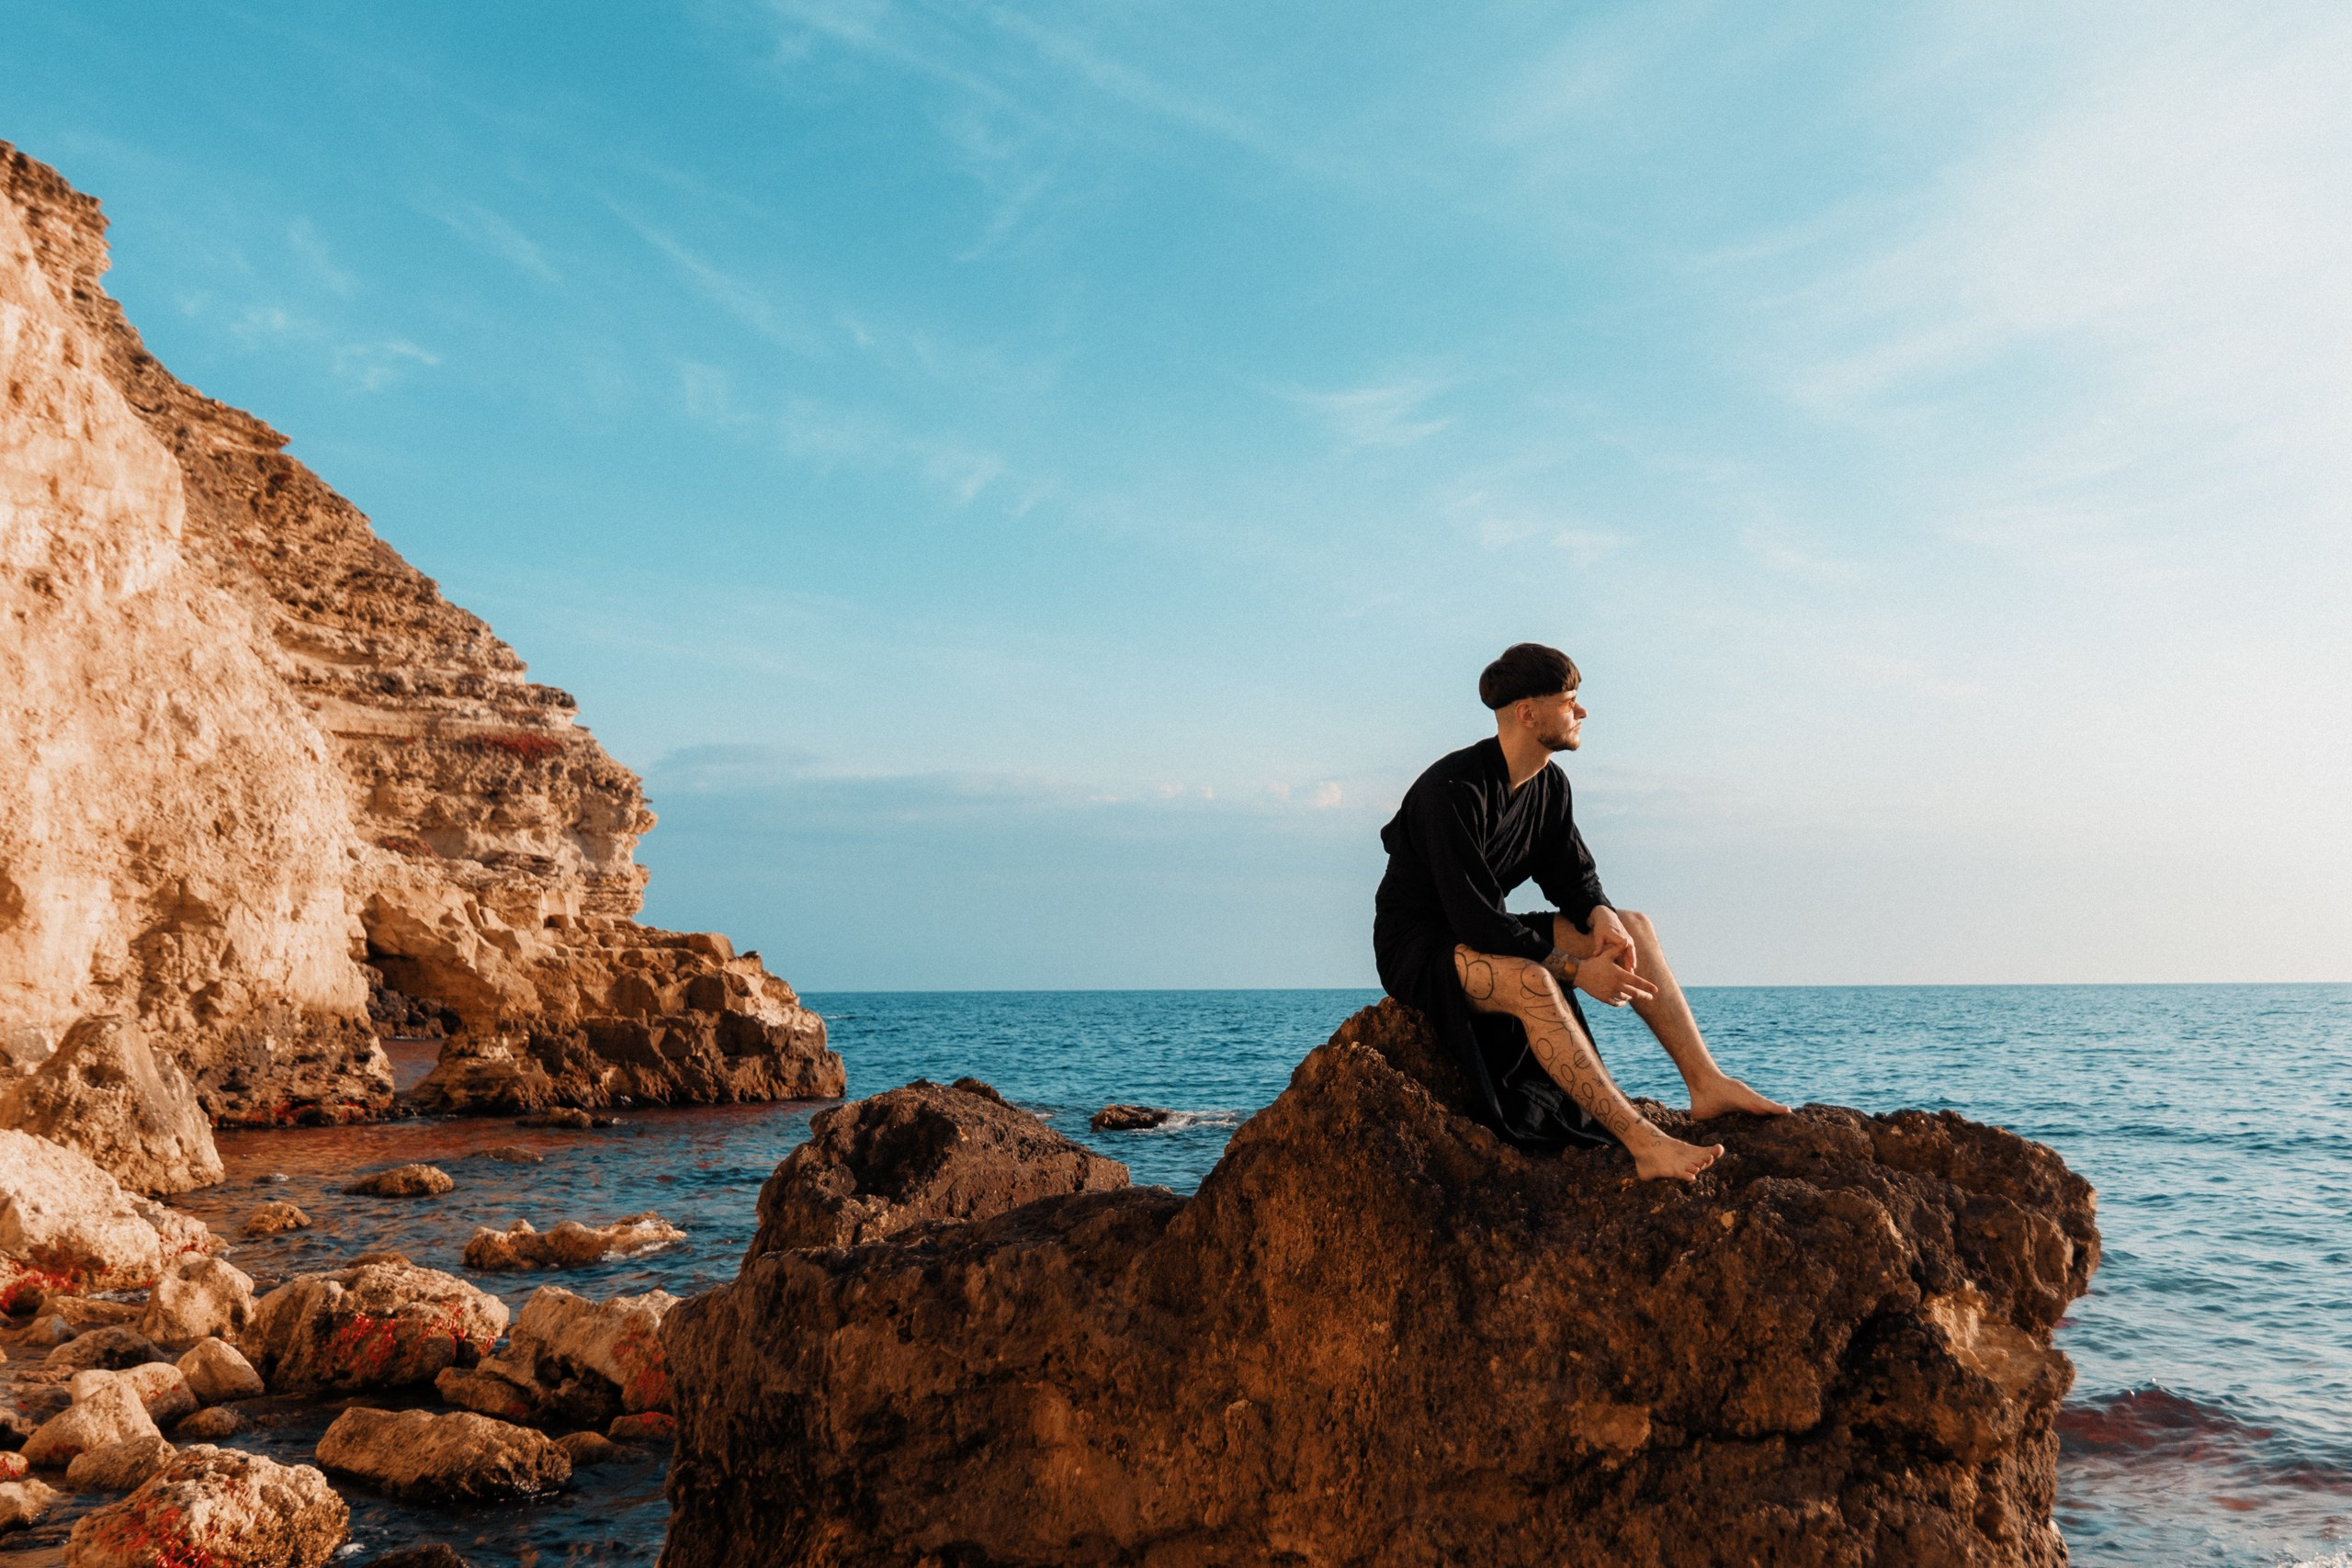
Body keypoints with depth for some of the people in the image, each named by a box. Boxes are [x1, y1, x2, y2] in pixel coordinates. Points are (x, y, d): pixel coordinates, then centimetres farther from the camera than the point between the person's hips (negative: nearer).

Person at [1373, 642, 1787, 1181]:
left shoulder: (1550, 784, 2)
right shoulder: (1451, 791, -25)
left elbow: (1573, 876, 9)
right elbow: (1472, 920, -29)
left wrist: (1601, 915, -16)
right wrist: (1575, 969, -29)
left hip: (1489, 936, 9)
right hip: (1418, 948, -9)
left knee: (1633, 927, -4)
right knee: (1530, 981, -37)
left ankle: (1706, 1084, -9)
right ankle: (1644, 1143, -39)